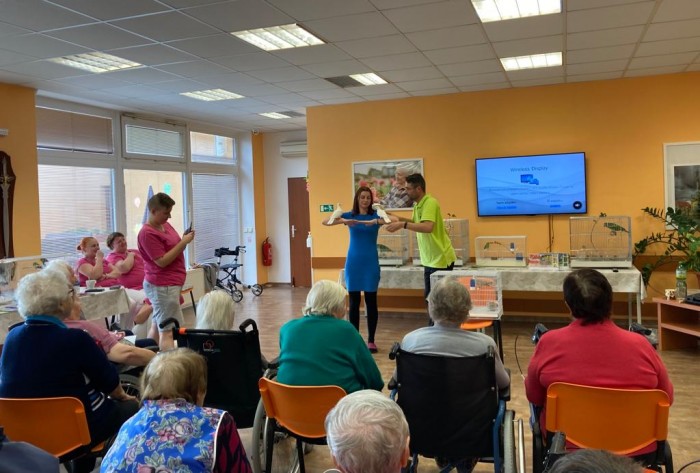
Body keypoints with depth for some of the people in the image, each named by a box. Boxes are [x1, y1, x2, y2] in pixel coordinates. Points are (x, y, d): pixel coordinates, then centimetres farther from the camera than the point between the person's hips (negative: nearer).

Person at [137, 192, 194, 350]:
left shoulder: (166, 225, 10)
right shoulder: (147, 233, -16)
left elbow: (173, 248, 19)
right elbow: (162, 261, -20)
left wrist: (184, 239, -1)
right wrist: (183, 243, -20)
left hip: (168, 283, 9)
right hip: (162, 285, -9)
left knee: (158, 326, 14)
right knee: (169, 331, -12)